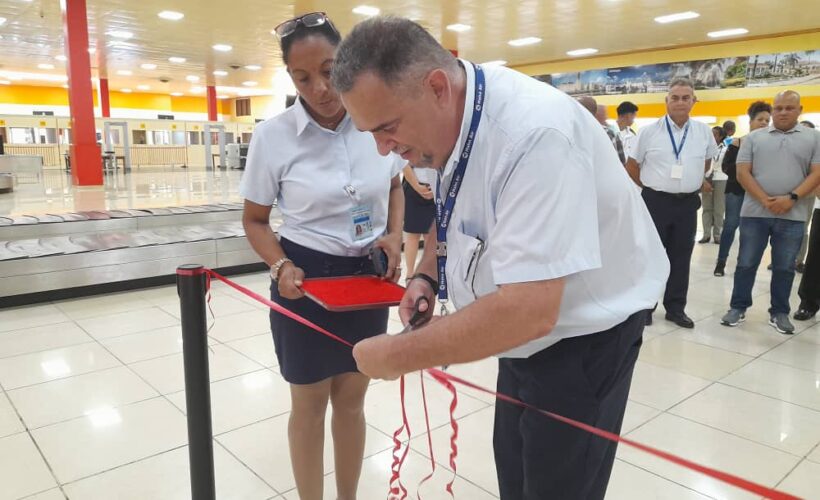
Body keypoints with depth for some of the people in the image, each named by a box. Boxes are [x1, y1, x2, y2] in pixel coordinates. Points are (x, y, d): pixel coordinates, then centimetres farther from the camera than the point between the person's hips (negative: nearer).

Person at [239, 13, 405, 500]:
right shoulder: (273, 135, -13)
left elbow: (395, 186, 11)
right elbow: (255, 219, -1)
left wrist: (395, 235, -5)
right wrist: (280, 266, -19)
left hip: (368, 276, 3)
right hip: (306, 279, -2)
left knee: (351, 399, 17)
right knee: (310, 404, 12)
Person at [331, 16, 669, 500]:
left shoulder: (534, 133, -34)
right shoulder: (450, 120, -8)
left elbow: (529, 311, -38)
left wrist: (395, 356, -28)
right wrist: (427, 275, -6)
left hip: (581, 333, -7)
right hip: (523, 330, 8)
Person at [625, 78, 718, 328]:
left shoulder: (704, 131, 4)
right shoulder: (648, 131, -5)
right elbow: (631, 167, 5)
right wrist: (652, 186, 8)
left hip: (687, 203, 3)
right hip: (656, 202, -3)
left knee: (680, 258, 10)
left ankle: (675, 308, 22)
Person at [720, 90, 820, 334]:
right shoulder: (754, 138, 6)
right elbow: (742, 173, -1)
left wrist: (792, 198, -14)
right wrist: (765, 200, -11)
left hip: (792, 215, 0)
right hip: (754, 212, 0)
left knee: (784, 267, 8)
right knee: (746, 263, 5)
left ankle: (779, 312, 20)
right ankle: (739, 307, 17)